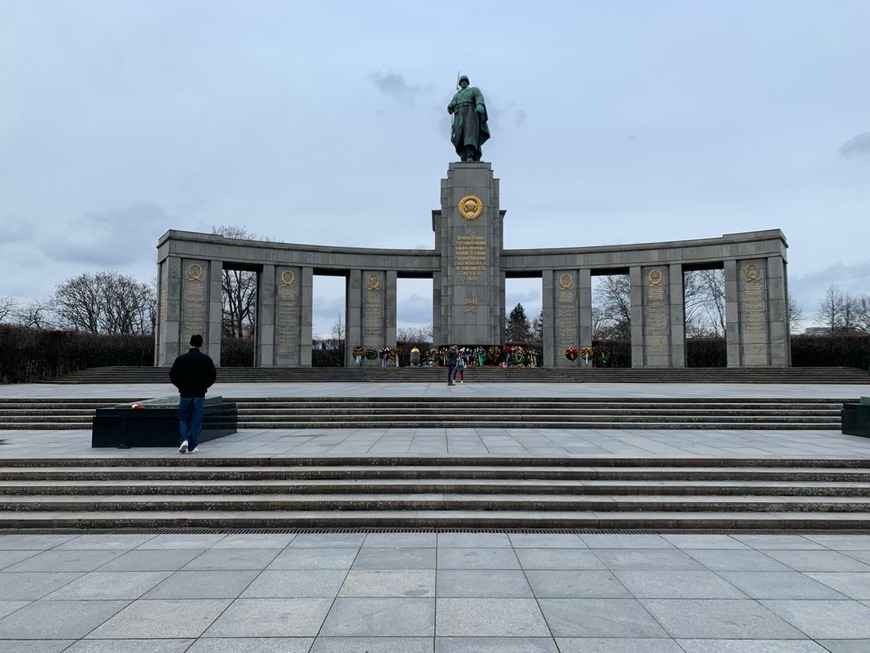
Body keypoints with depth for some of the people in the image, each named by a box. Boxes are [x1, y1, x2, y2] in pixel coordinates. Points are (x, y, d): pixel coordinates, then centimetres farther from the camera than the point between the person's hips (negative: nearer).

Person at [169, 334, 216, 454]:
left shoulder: (181, 358, -1)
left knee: (183, 418, 14)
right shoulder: (206, 359, -1)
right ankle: (192, 447, 5)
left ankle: (184, 440, -7)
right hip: (200, 394, 0)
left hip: (185, 393, 0)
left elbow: (173, 375, -3)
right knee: (196, 420, 4)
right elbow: (213, 375, -4)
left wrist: (180, 386, 12)